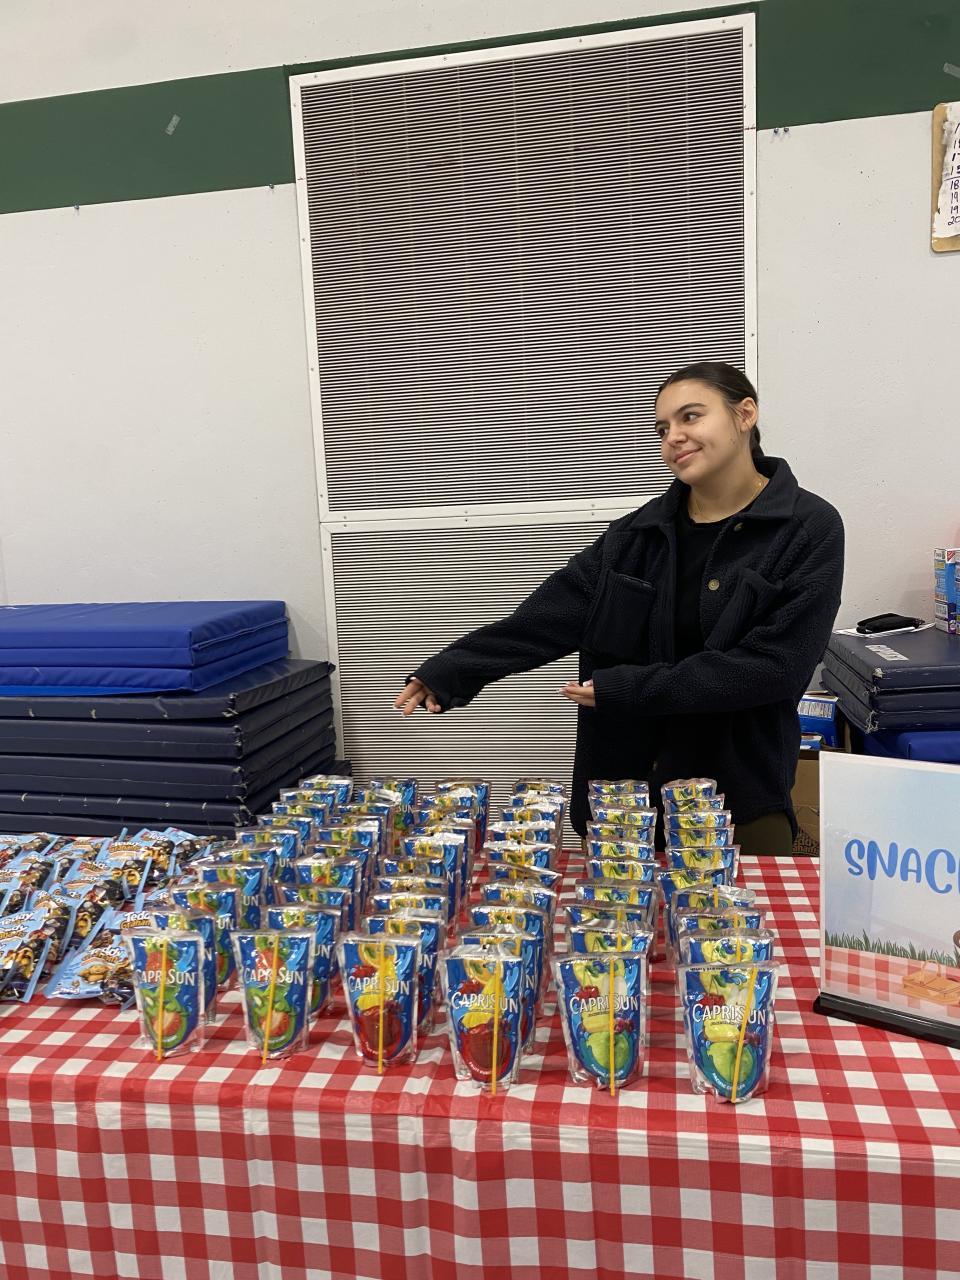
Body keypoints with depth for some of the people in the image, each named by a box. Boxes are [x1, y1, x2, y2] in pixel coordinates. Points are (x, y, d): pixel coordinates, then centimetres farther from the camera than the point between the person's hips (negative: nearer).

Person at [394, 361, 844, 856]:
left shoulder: (809, 529, -8)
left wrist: (628, 689, -17)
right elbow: (548, 617, 1)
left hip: (744, 793, -3)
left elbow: (774, 665, -16)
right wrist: (449, 671, -6)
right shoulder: (640, 532, 3)